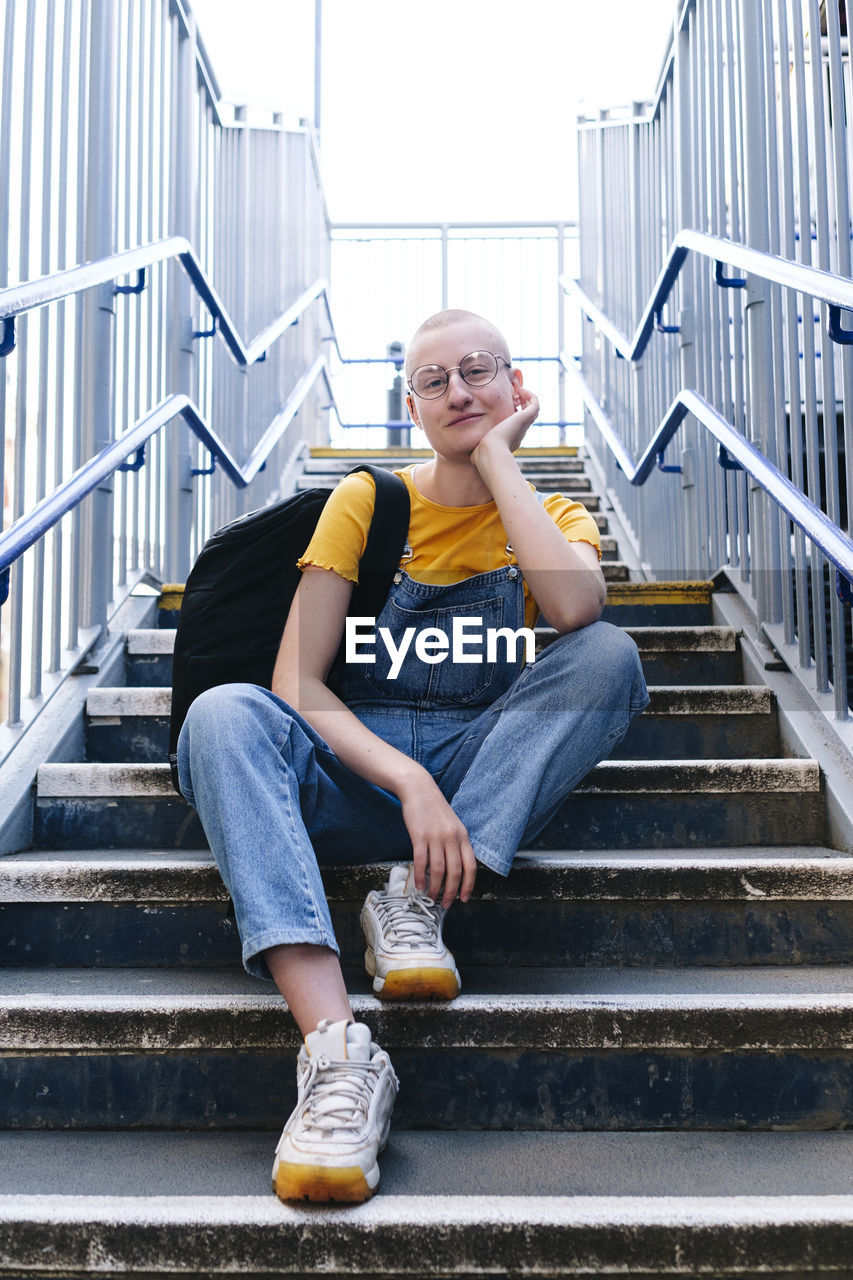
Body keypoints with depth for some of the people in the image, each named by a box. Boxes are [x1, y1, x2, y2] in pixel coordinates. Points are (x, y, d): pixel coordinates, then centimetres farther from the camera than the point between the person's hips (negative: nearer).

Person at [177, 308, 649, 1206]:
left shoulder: (554, 515, 9)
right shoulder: (367, 501, 5)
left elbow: (575, 607, -19)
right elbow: (296, 681, -7)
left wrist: (495, 457, -9)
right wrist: (408, 781, -23)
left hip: (485, 776, 1)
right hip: (351, 774, 0)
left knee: (609, 656, -23)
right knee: (224, 714, -30)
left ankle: (414, 898, -25)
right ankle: (338, 1055, -43)